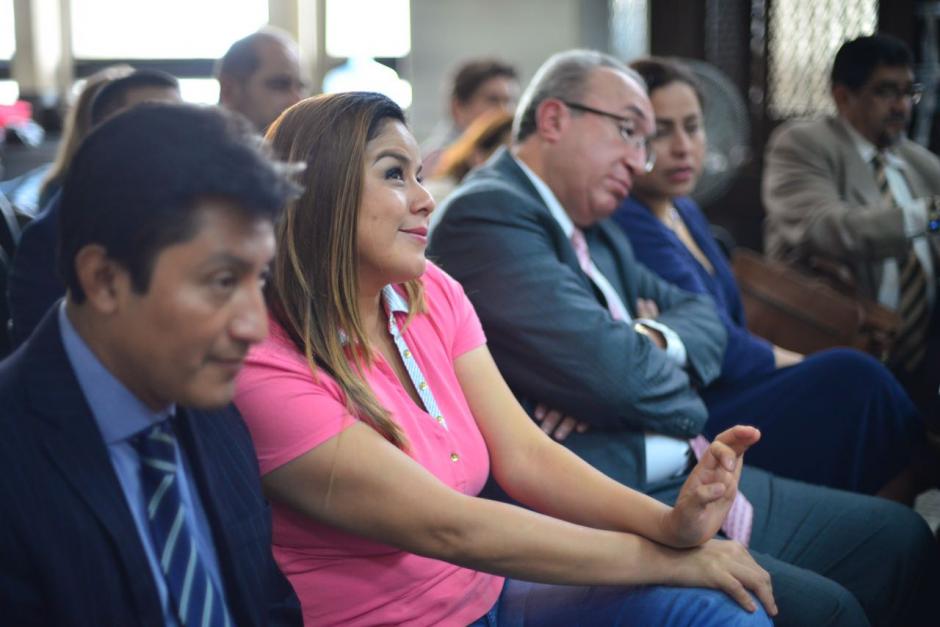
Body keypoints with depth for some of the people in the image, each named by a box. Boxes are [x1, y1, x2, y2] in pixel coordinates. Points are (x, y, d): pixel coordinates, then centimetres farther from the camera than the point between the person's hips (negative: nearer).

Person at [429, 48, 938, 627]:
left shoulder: (595, 230, 18)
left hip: (688, 485, 10)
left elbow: (701, 314, 21)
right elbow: (609, 370, -24)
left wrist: (657, 341, -5)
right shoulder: (487, 214, -14)